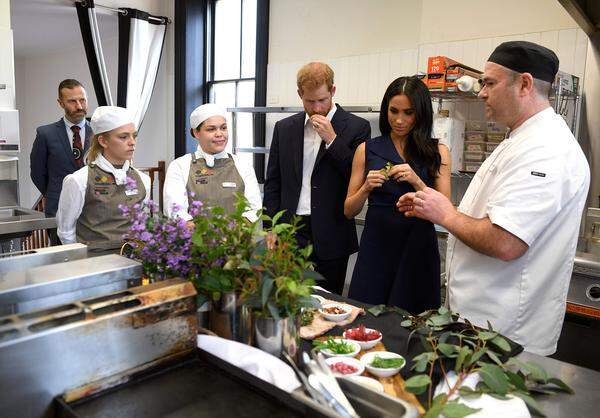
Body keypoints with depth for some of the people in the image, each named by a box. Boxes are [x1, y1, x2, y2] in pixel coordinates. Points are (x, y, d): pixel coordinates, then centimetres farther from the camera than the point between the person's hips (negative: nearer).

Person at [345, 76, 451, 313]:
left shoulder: (438, 152, 4)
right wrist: (366, 187, -12)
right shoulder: (367, 149, 5)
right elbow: (349, 211, 6)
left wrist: (417, 182, -15)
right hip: (376, 245, 1)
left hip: (417, 248, 0)